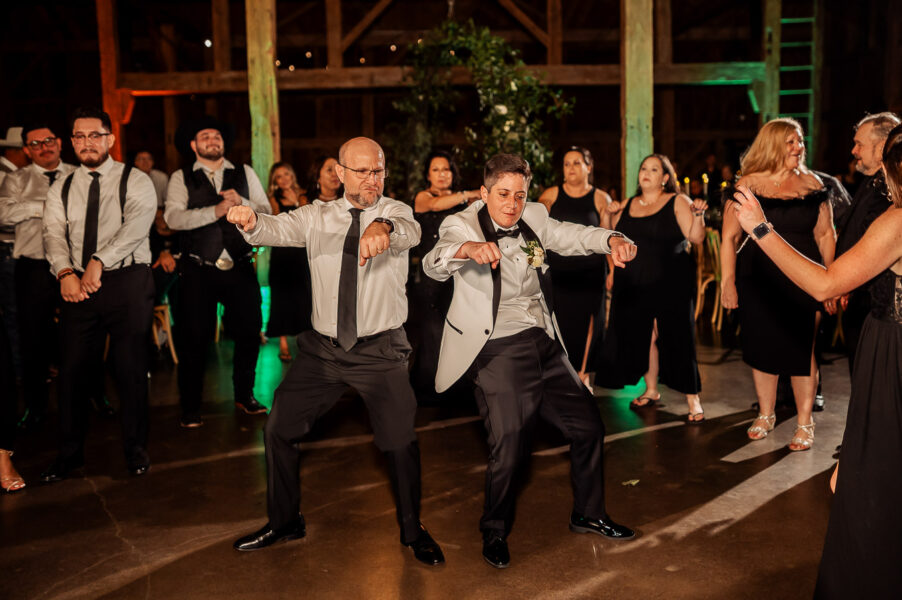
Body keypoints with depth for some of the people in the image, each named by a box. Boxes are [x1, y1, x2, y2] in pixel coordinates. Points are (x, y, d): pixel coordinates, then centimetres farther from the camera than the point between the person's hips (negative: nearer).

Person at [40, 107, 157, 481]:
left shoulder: (136, 182, 1)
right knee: (72, 368, 5)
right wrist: (65, 273, -17)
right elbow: (53, 234, 2)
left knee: (131, 368, 0)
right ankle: (70, 452, 20)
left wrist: (99, 262, -25)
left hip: (128, 281, -3)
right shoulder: (61, 189, 14)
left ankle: (136, 448, 16)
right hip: (77, 286, 4)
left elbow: (136, 225, -14)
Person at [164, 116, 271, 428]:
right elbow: (173, 217, -12)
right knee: (194, 338, 2)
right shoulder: (181, 178, 4)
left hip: (240, 268, 2)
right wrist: (215, 211, -22)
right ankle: (190, 408, 17)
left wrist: (242, 202, -16)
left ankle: (244, 395, 29)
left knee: (249, 332, 8)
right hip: (198, 270, -2)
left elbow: (266, 213, 3)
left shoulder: (245, 174, 12)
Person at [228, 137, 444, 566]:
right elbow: (279, 229, -13)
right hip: (322, 349, 3)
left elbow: (409, 231, -28)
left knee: (400, 442, -2)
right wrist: (250, 222, -37)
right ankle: (284, 522, 30)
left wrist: (383, 227, -52)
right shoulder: (317, 217, 4)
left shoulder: (395, 212, -4)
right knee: (278, 430, 7)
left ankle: (412, 530, 24)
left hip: (379, 352, -3)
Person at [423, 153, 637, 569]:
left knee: (588, 424, 12)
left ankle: (587, 515, 35)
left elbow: (572, 237, 10)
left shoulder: (533, 218, 8)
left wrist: (612, 240, -12)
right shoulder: (462, 225, -9)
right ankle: (494, 533, 17)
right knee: (510, 445, -11)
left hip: (545, 346, 7)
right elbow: (433, 264, -27)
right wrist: (469, 248, -49)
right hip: (500, 351, -6)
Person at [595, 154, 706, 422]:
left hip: (671, 283, -5)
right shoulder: (628, 205, 13)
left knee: (677, 337, -4)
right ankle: (651, 390, 27)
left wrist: (698, 215, -25)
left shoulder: (677, 202, -1)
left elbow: (696, 237, -10)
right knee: (642, 335, 11)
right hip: (633, 284, 5)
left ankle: (693, 399, 4)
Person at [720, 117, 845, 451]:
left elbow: (825, 235, 6)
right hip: (758, 279, 0)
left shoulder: (814, 184, 3)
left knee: (802, 349, 2)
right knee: (762, 347, 11)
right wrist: (728, 281, -9)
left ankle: (804, 423, 18)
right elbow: (730, 237, -3)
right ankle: (765, 415, 29)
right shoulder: (748, 184, -2)